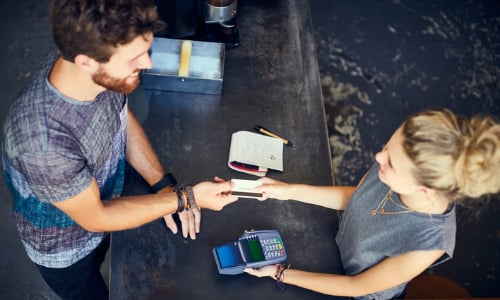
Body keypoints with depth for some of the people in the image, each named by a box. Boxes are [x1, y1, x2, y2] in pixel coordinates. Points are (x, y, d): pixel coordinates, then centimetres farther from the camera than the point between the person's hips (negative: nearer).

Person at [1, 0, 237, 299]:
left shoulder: (103, 73, -27)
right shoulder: (43, 142, -44)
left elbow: (123, 118, -5)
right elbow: (93, 217, -27)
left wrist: (164, 184, -14)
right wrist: (185, 198, -26)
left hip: (100, 208, 5)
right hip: (65, 247, -5)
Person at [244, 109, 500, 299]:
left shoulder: (428, 245, -41)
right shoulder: (397, 161, -29)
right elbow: (355, 198, -6)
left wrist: (280, 274, -22)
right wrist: (290, 191, -10)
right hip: (336, 249, 4)